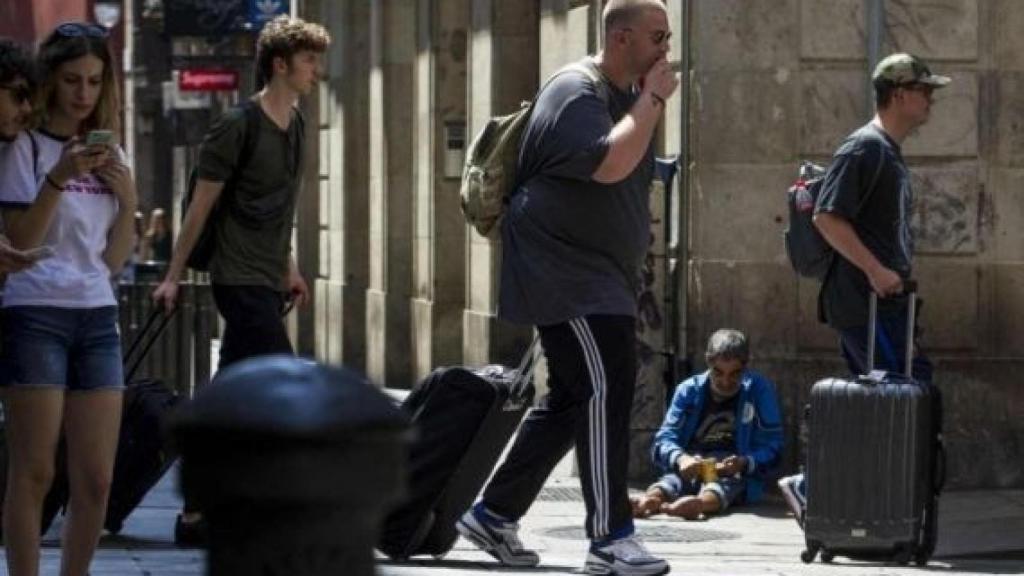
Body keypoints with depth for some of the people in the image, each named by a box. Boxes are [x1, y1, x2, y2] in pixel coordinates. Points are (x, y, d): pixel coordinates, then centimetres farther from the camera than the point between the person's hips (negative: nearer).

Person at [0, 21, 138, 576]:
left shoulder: (108, 155, 16)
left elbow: (112, 260, 16)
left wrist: (128, 200, 0)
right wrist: (59, 178, -21)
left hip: (97, 317, 6)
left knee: (95, 479, 2)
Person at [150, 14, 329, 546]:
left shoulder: (293, 123, 13)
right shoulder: (237, 126, -12)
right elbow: (202, 204, -9)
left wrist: (289, 269, 24)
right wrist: (173, 277, -7)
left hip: (267, 282, 8)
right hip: (239, 280, -8)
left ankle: (195, 512, 13)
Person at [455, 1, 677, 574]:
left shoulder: (626, 95, 15)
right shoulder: (577, 94, -16)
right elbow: (610, 164, -32)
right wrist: (653, 100, -22)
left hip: (603, 279, 10)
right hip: (567, 274, -10)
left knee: (572, 400, 13)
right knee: (605, 388, -17)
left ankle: (494, 515, 23)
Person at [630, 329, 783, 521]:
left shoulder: (760, 390, 3)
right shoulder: (689, 390, 9)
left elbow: (771, 449, -1)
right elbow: (664, 440, 1)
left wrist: (743, 463, -23)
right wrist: (680, 458, -24)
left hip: (738, 475, -2)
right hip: (692, 468, 2)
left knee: (727, 482, -37)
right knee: (676, 478, -33)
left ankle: (699, 504, -72)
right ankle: (650, 499, -68)